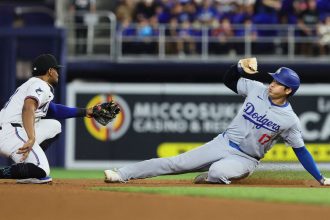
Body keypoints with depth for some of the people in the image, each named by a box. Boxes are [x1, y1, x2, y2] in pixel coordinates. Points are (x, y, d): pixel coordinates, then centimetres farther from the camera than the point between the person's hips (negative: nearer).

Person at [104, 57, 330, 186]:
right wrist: (240, 66, -14)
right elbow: (229, 80, 8)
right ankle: (123, 174, -9)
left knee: (217, 171, -37)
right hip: (223, 143, 3)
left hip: (244, 159, -3)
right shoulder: (257, 89, -2)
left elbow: (301, 150, -4)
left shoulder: (290, 120, -11)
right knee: (175, 163, -7)